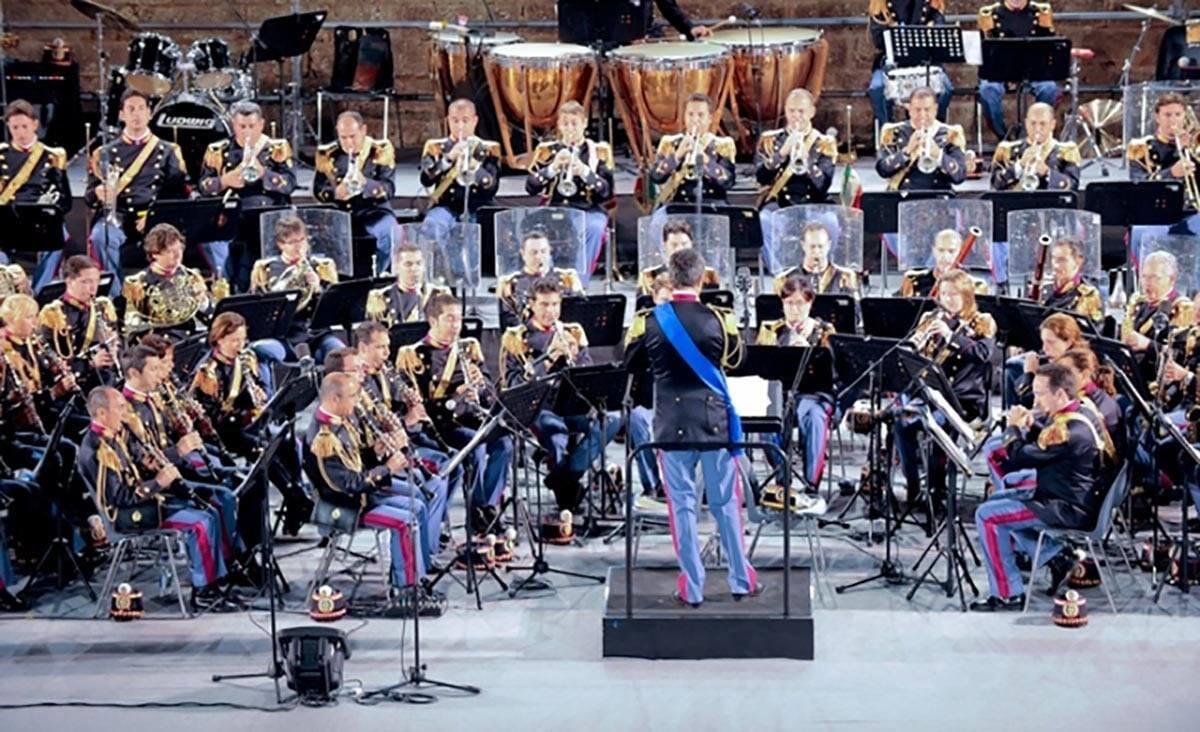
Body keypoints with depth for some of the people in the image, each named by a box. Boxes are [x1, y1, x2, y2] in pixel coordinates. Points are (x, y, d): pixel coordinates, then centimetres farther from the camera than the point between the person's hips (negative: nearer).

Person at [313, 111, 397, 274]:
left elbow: (389, 189, -8)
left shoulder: (381, 150, 0)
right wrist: (335, 193, -20)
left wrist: (365, 183, -28)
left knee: (389, 232, -34)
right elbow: (318, 189, 3)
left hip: (373, 211, -2)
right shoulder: (327, 153, 6)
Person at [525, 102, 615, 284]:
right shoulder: (547, 150, 11)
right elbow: (530, 188, 1)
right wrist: (553, 168, -14)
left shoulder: (599, 151, 7)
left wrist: (585, 172, -18)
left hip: (589, 210, -1)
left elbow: (607, 193, -2)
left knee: (594, 228, -35)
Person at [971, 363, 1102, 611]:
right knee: (996, 501, 23)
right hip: (1068, 499, 11)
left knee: (987, 515, -14)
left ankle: (1008, 594, -10)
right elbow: (1043, 449, 21)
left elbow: (1018, 458, -23)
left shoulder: (1068, 428, -25)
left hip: (1069, 510, -11)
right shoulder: (1073, 417, 7)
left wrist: (1013, 427, -5)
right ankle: (1055, 555, 15)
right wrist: (1028, 429, 4)